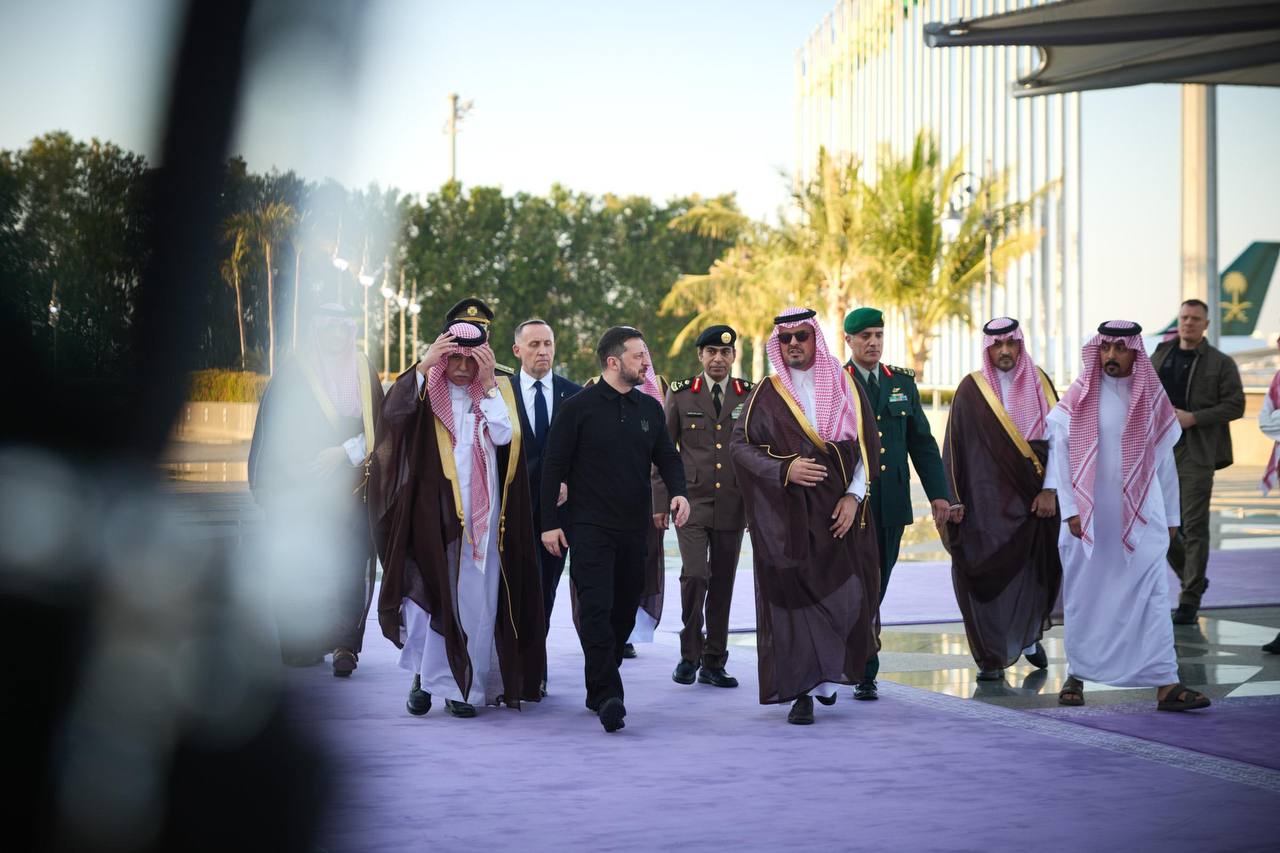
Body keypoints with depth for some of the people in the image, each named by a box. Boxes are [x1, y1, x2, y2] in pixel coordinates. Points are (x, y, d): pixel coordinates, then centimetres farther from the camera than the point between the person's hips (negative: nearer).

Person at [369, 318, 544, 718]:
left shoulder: (497, 392, 9)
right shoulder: (426, 391, 4)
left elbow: (504, 436, -9)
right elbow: (392, 412, -16)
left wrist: (488, 385, -11)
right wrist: (424, 365, -20)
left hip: (480, 516, 1)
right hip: (432, 512, -1)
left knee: (474, 602, 1)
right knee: (427, 593, -3)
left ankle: (463, 686, 11)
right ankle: (424, 675, 13)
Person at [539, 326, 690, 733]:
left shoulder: (649, 408, 11)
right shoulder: (578, 407, -4)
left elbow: (667, 456, 17)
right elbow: (554, 466, -3)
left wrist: (678, 491, -5)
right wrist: (549, 523, -7)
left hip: (635, 528, 6)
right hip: (590, 527, -6)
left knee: (624, 610, 8)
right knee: (597, 608, -15)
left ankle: (598, 690, 21)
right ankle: (608, 697, -19)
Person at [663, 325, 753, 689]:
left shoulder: (751, 396, 6)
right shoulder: (680, 394, 4)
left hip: (733, 505, 2)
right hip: (691, 502, -2)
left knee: (723, 583, 6)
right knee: (695, 575, -15)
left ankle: (714, 662, 15)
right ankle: (690, 653, 4)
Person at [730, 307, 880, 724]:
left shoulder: (845, 388, 8)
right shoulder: (768, 394, 5)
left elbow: (868, 447, 7)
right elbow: (739, 444, 0)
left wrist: (854, 495, -5)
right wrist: (783, 469, -14)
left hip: (839, 512, 1)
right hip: (788, 515, -1)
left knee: (845, 595, -3)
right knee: (794, 598, -5)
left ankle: (827, 673, 19)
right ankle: (803, 691, 0)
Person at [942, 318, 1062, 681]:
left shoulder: (1039, 384, 6)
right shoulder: (971, 390, -1)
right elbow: (955, 446, -1)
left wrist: (1050, 490, -6)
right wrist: (954, 498, -6)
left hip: (1034, 500, 2)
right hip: (987, 500, -2)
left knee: (1033, 574, 7)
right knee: (987, 577, -4)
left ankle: (1029, 634, 33)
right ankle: (991, 657, 6)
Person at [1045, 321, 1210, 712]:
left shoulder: (1152, 398, 6)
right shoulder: (1080, 397, -1)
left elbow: (1164, 460, 11)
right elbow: (1059, 452, -3)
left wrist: (1171, 516, 12)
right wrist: (1070, 509, -10)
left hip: (1140, 515, 1)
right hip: (1088, 517, -1)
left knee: (1152, 595, -8)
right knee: (1082, 595, 6)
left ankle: (1166, 684, -12)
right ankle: (1077, 674, 20)